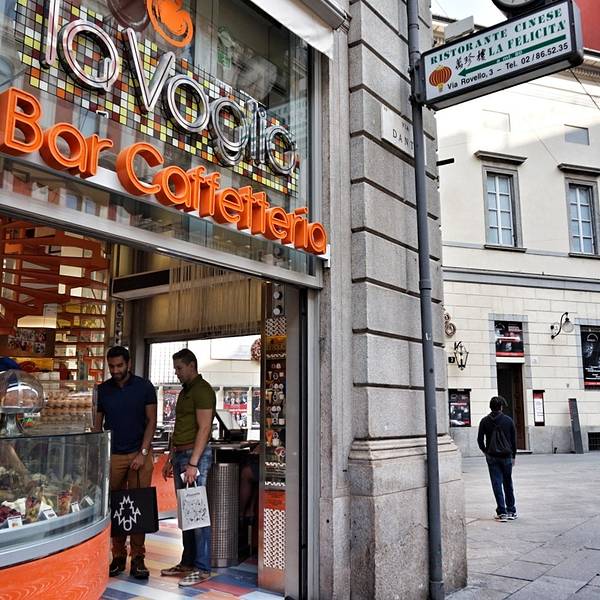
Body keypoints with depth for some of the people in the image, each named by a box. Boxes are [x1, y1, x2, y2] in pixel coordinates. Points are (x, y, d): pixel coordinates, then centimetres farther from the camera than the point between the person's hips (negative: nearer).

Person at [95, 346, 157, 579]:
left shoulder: (144, 387, 0)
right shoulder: (102, 390, 6)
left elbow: (151, 421, 0)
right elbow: (97, 424, 10)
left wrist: (142, 453, -8)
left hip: (139, 455, -2)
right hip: (112, 455, 2)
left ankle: (137, 557, 9)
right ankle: (118, 556, 15)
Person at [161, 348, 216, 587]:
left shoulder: (202, 390, -10)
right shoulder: (184, 392, 19)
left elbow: (204, 429, -17)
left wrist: (193, 463, -22)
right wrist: (170, 459, 20)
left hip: (195, 454, -9)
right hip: (180, 454, 9)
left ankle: (202, 568, 0)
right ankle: (187, 562, 21)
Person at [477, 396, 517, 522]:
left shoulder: (485, 421, -2)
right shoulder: (508, 420, -2)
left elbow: (480, 439, -1)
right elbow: (514, 439, 1)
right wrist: (513, 456, 10)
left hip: (492, 457, -1)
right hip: (506, 456, 1)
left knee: (497, 484, 2)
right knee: (508, 484, 13)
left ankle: (502, 512, 0)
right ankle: (511, 511, 18)